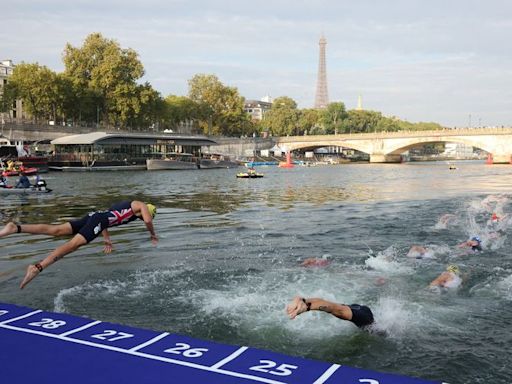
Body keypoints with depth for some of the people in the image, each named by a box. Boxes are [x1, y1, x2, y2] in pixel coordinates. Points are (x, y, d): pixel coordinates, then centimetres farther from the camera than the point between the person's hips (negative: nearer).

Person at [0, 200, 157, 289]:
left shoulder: (125, 205, 39)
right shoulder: (142, 205, 15)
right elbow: (147, 220, -4)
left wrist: (107, 239, 43)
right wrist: (153, 234, 15)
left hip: (94, 215, 8)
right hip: (101, 219, -8)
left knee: (56, 230, -7)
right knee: (73, 244, -23)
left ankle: (16, 227, -22)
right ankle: (37, 267, -39)